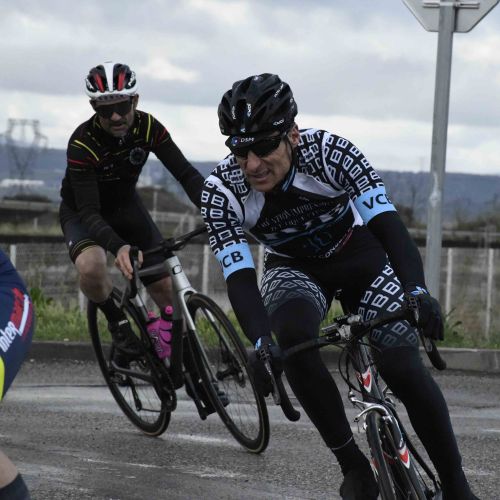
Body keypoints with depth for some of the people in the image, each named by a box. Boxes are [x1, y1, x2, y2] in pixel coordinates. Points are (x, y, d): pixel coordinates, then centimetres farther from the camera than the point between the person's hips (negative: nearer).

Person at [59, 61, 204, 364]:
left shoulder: (148, 128, -21)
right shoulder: (83, 143, -34)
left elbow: (186, 173, -22)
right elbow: (89, 212, -38)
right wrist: (119, 247, -56)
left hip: (126, 207, 4)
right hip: (81, 213, -4)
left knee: (168, 290, -5)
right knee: (91, 268, -36)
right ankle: (116, 320, -6)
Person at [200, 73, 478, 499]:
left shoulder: (331, 153, -31)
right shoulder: (222, 191, -27)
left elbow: (387, 222, -38)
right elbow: (240, 278, -31)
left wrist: (417, 290, -55)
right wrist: (261, 343, -50)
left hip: (359, 255, -1)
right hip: (293, 268, 1)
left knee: (404, 368, -18)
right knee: (293, 339, -32)